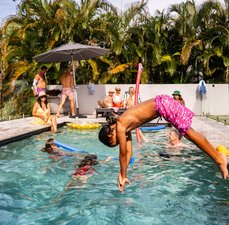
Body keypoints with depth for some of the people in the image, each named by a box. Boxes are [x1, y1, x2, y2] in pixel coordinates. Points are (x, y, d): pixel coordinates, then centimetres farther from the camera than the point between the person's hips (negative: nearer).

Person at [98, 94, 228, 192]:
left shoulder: (120, 126, -12)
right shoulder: (125, 127, 11)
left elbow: (123, 154, -8)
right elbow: (129, 152, 15)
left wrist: (123, 176, 2)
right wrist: (122, 174, 16)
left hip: (163, 105, -8)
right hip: (162, 104, 8)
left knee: (188, 132, -5)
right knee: (188, 132, 10)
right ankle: (218, 158, 16)